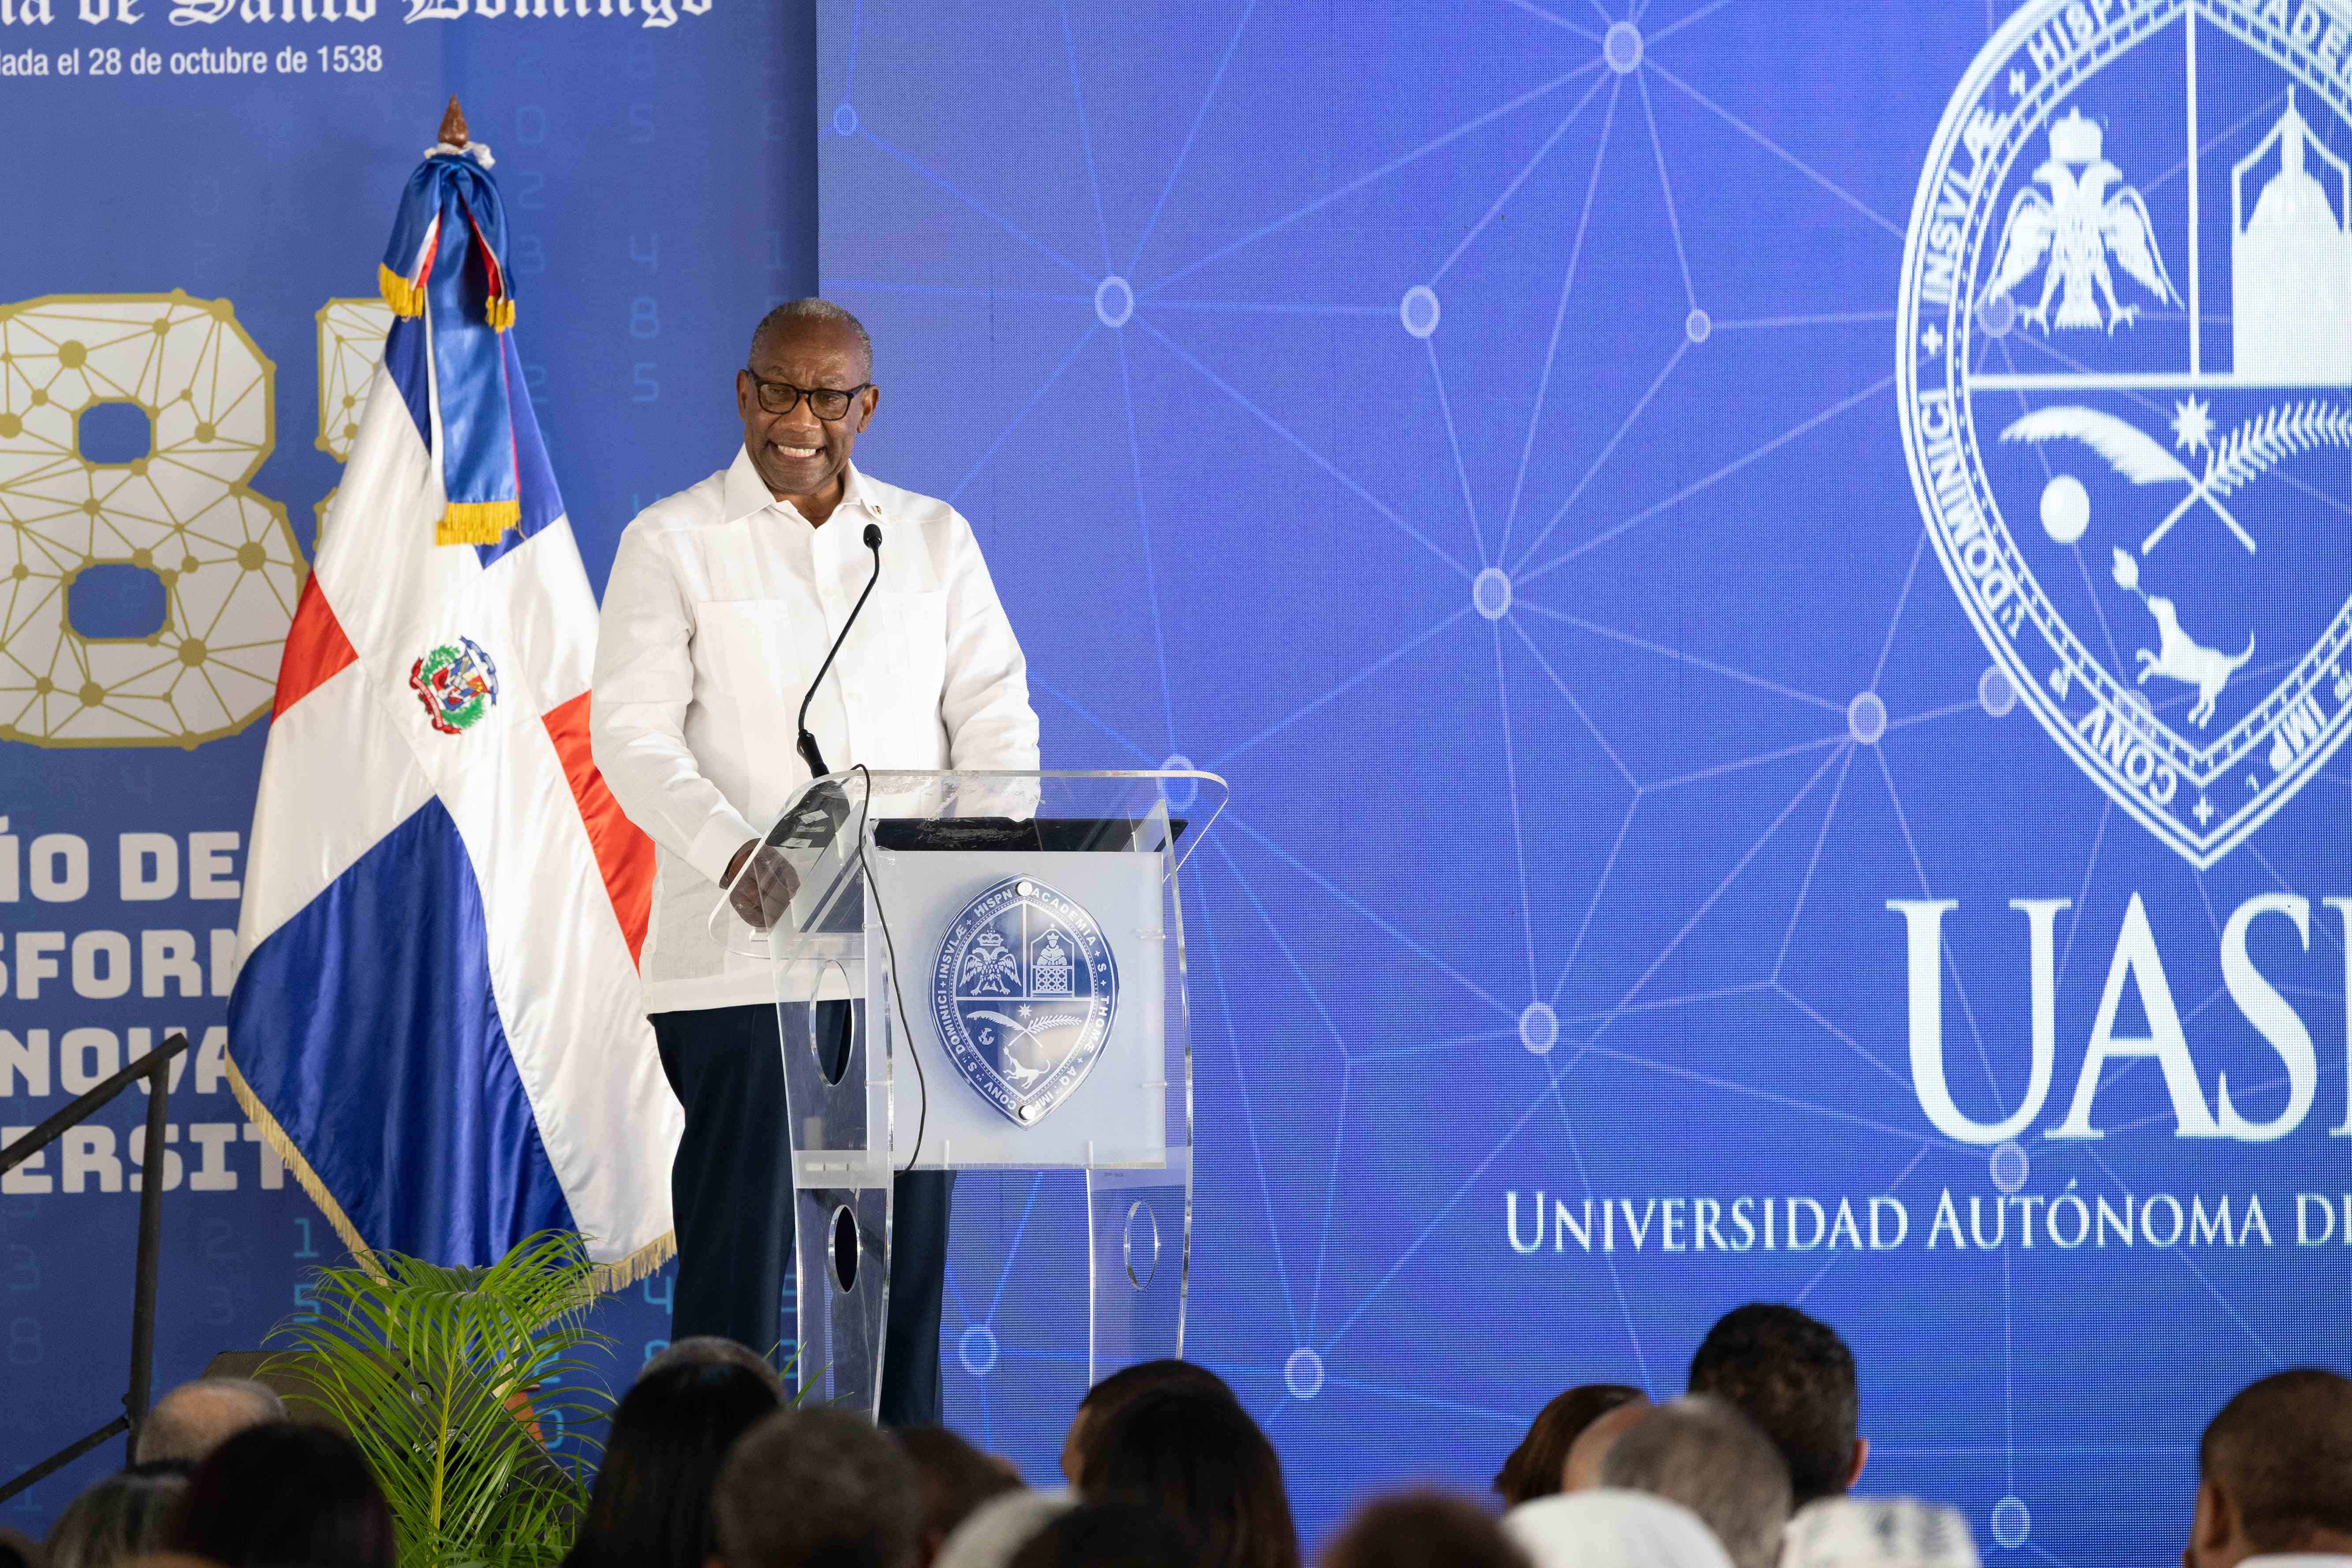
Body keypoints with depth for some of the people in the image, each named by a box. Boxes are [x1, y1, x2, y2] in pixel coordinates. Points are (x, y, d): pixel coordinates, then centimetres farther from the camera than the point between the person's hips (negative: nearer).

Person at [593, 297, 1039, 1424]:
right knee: (739, 1244, -5)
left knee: (905, 1244, 4)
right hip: (742, 951, -3)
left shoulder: (933, 540, 15)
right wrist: (731, 852, -23)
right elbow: (632, 733, -5)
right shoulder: (672, 544, 4)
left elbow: (994, 713, 10)